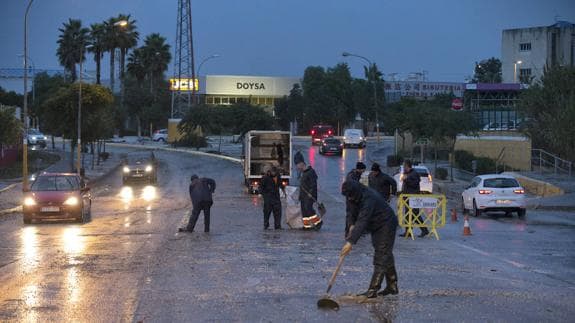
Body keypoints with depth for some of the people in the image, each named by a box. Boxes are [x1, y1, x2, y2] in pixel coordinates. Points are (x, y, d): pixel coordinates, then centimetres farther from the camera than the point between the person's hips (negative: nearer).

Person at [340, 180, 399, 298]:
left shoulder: (369, 199, -32)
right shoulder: (359, 196, -1)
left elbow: (362, 221, -40)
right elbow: (357, 210, 19)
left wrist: (351, 242, -44)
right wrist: (353, 224, 2)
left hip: (386, 226, -10)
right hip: (377, 227, 10)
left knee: (381, 258, -13)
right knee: (386, 257, 15)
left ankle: (373, 290, -17)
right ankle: (392, 286, 23)